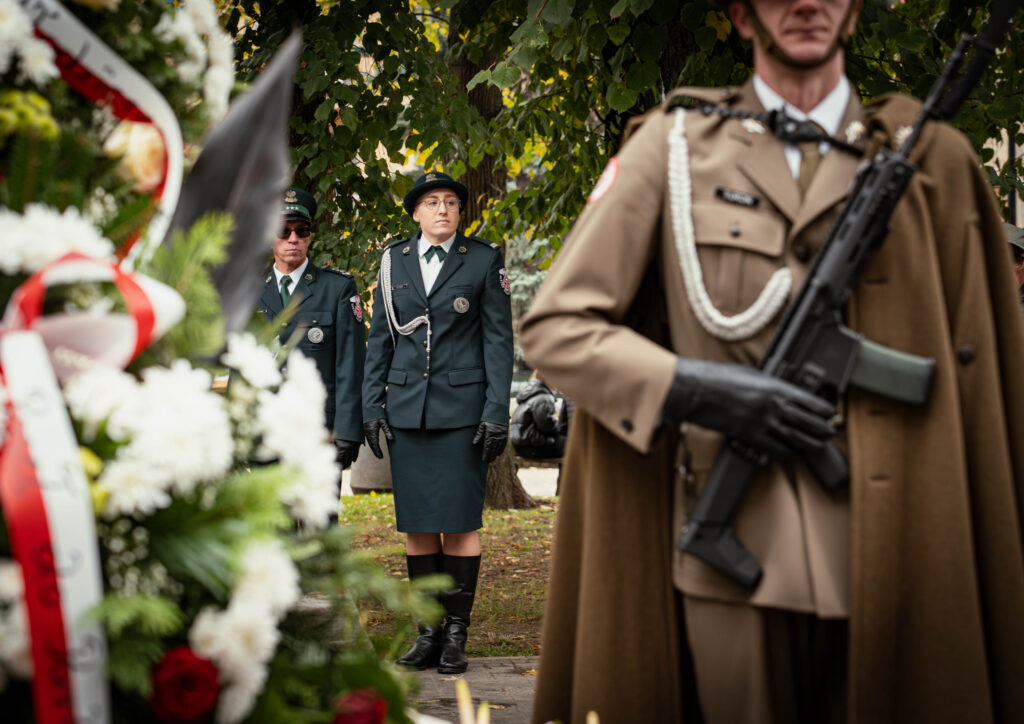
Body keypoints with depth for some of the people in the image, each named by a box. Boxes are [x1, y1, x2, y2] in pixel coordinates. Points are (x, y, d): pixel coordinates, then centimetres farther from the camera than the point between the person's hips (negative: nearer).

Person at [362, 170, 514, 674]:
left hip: (462, 409, -3)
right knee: (416, 523, 3)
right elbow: (380, 339, 12)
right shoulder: (394, 261, 9)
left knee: (460, 522, -4)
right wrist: (372, 407, 5)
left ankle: (457, 633, 3)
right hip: (407, 407, 3)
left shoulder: (483, 260, 2)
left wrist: (497, 412, -7)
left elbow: (499, 339, 0)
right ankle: (428, 632, 10)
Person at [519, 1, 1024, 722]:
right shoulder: (675, 145, 7)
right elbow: (553, 326, 4)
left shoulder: (932, 160, 11)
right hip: (735, 554, -1)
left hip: (892, 556, 2)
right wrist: (693, 387, -10)